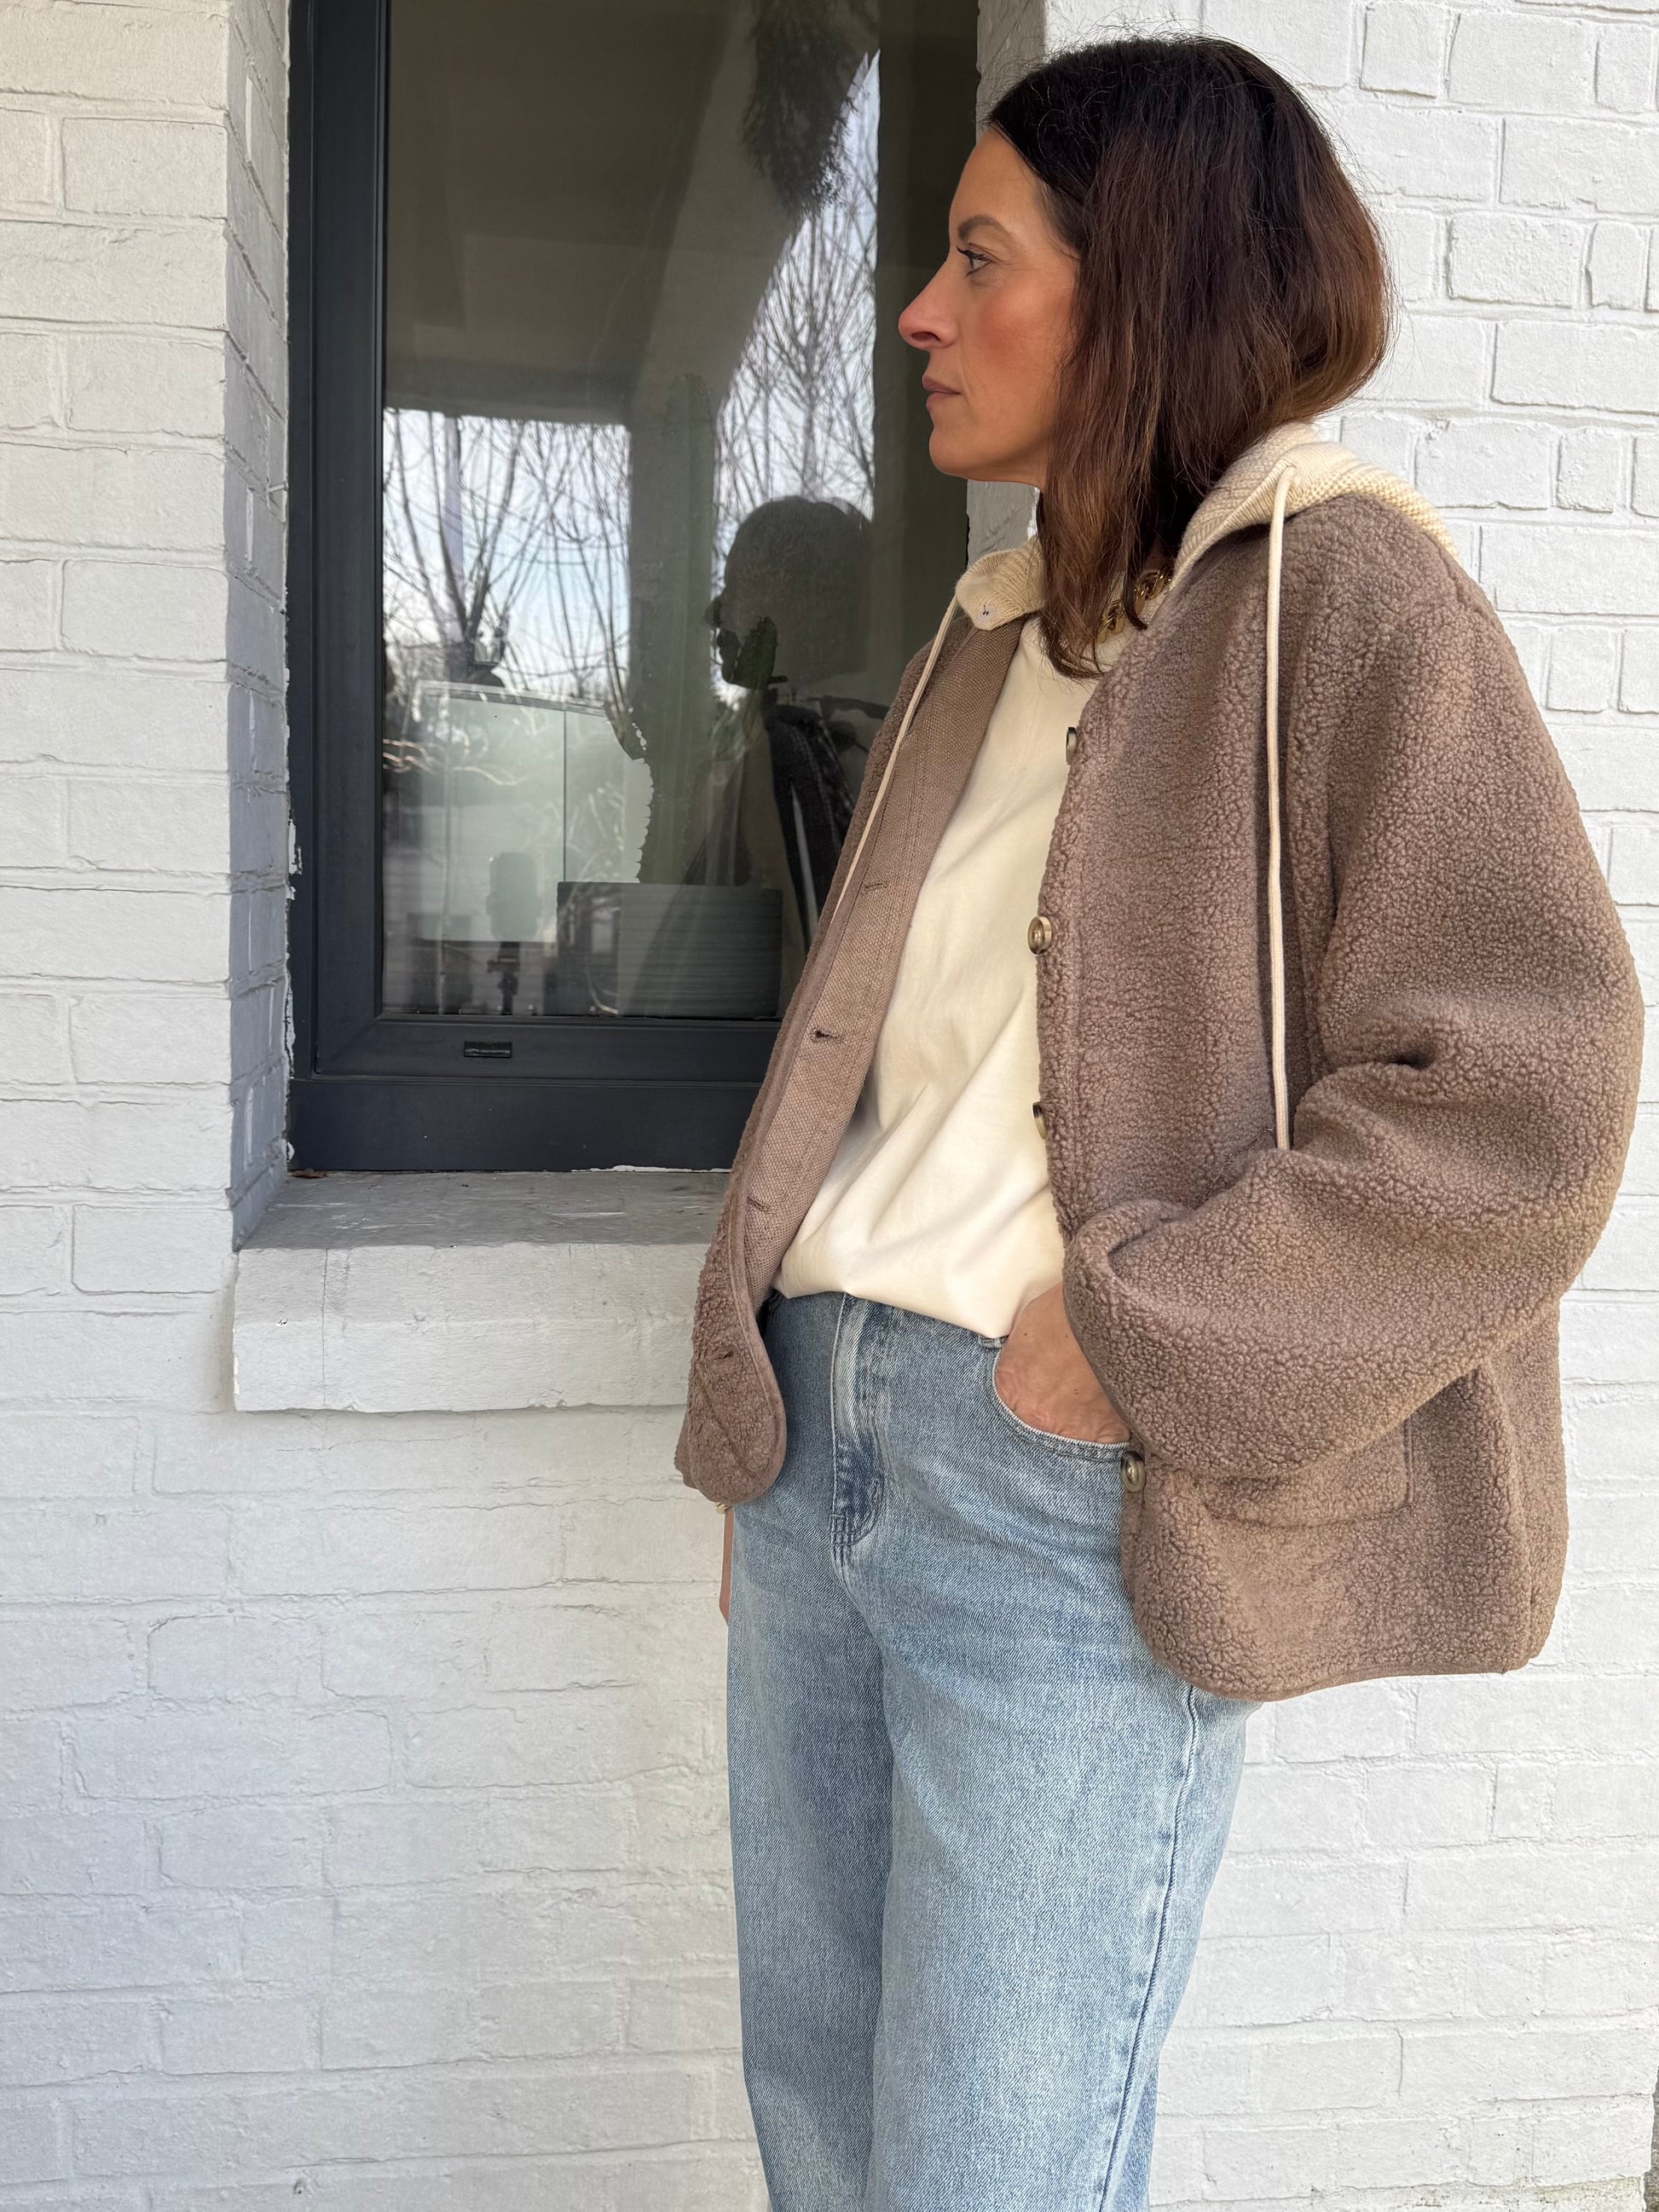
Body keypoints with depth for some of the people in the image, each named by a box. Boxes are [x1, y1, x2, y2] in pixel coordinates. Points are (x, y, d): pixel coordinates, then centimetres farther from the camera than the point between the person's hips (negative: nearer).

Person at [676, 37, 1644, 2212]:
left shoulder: (1344, 596, -9)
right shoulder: (998, 627, 15)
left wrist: (1136, 1342, -17)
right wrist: (774, 1381, 13)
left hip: (1070, 1498, -8)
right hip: (822, 1431, 8)